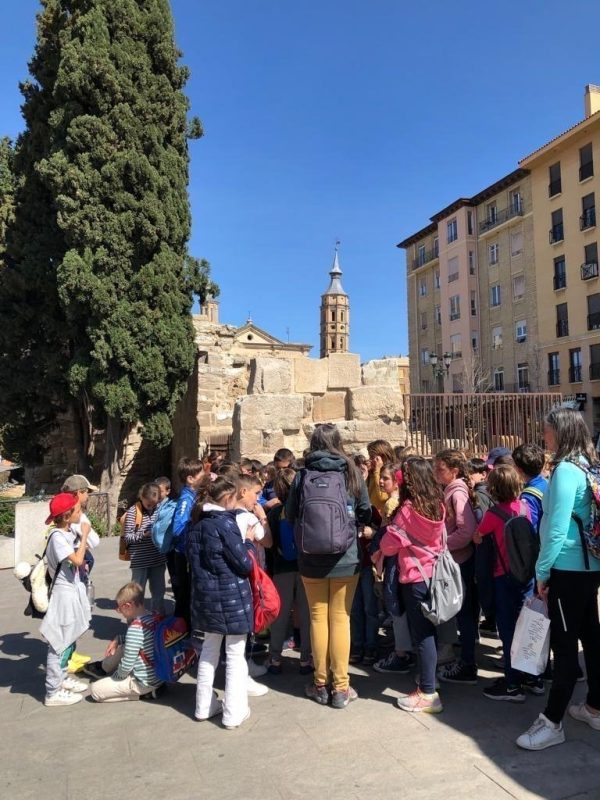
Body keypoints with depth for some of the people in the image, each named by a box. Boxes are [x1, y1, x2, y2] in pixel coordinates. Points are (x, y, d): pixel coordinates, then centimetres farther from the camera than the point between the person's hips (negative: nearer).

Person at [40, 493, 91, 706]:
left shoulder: (69, 532, 6)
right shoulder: (57, 536, -21)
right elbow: (77, 560, -27)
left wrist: (82, 542, -2)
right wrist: (84, 535, -19)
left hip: (73, 589, 9)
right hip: (64, 593, -9)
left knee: (69, 639, 20)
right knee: (59, 642, -1)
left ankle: (62, 678, 34)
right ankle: (53, 692, 8)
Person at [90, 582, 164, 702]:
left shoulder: (135, 628, -26)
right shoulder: (152, 618, -1)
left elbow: (127, 664, -21)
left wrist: (116, 676, -2)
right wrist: (117, 640, 9)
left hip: (143, 682, -9)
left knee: (95, 690, -1)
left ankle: (143, 693, 0)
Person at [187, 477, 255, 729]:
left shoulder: (196, 525, 4)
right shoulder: (226, 523, -18)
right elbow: (244, 565, -15)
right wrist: (248, 541, 0)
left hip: (205, 595, 7)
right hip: (231, 596, -7)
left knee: (209, 650, 19)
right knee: (235, 654, 6)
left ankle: (204, 706, 28)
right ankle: (234, 712, 12)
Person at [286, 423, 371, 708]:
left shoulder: (302, 476, -8)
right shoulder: (351, 473, -6)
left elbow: (290, 515, 1)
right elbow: (366, 513, 3)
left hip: (311, 559, 0)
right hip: (345, 558, 0)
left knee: (318, 617, 11)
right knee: (341, 618, 7)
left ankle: (321, 684, 21)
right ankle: (341, 687, 14)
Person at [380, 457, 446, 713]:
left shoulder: (408, 509, -18)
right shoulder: (437, 505, 0)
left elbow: (390, 544, -12)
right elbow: (442, 538, 9)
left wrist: (380, 550, 9)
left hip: (415, 578, -7)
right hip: (434, 574, 7)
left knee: (422, 635, 1)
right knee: (429, 631, 16)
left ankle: (427, 694, 8)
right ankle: (427, 684, 29)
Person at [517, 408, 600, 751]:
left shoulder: (565, 470, -18)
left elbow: (557, 529, -21)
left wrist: (542, 571, -11)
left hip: (567, 569, -9)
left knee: (564, 645, -3)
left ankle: (553, 723, 5)